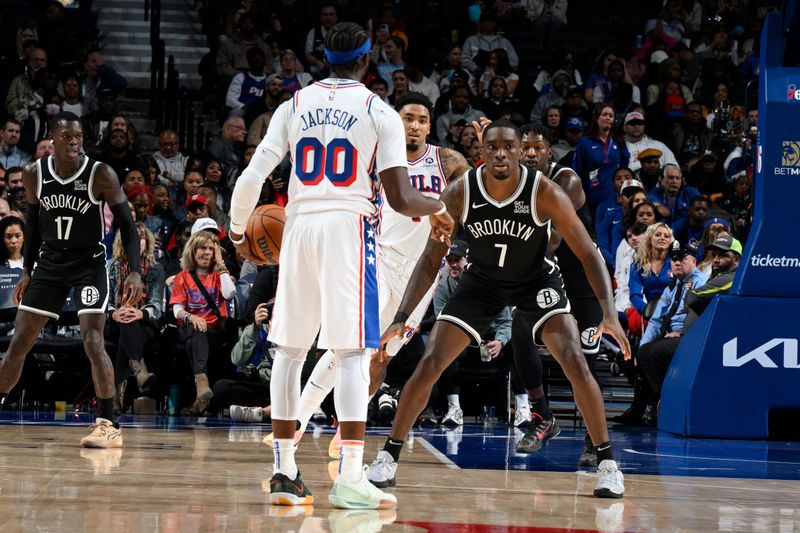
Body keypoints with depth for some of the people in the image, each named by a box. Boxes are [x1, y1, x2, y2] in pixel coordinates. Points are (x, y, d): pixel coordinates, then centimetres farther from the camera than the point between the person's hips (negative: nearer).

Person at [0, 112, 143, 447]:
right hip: (50, 262, 4)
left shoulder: (101, 175, -16)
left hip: (90, 263, -4)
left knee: (93, 342, -17)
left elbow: (126, 224, -12)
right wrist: (28, 271, 12)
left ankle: (108, 426, -13)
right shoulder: (34, 175, -4)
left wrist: (135, 272, -22)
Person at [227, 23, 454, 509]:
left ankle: (285, 473, 12)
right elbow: (401, 199, -7)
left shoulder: (294, 106, 9)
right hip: (350, 229, -3)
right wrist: (438, 210, 14)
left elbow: (253, 177, 2)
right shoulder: (379, 113, 0)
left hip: (300, 226, 3)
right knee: (352, 351, -4)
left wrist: (238, 230, 18)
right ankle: (350, 477, -11)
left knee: (290, 350, 12)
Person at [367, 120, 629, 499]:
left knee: (575, 362, -20)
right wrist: (401, 318, -24)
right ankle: (388, 456, 6)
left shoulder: (545, 193, -28)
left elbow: (588, 254, -24)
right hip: (482, 280, 2)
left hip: (536, 280, -2)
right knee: (428, 364, -8)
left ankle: (606, 461, -8)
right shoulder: (459, 194, -23)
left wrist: (609, 313, -37)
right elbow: (431, 260, -14)